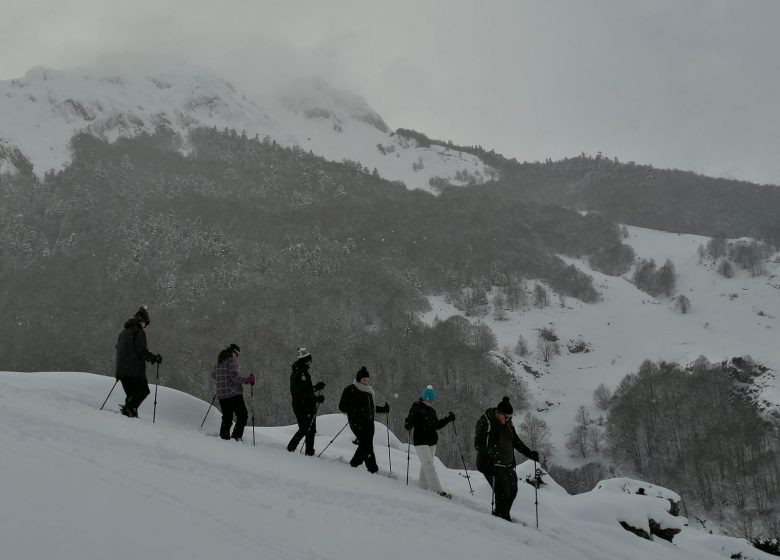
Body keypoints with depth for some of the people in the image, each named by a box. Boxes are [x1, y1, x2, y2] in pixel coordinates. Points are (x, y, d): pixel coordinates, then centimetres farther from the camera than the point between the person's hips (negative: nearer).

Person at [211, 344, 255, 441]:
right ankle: (236, 437, -10)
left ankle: (224, 437, 10)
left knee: (227, 418, 15)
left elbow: (213, 375, 27)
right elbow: (234, 376, -19)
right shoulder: (232, 360, -8)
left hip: (221, 394, 8)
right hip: (233, 393, -7)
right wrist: (247, 380, -15)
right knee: (243, 416, 0)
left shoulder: (219, 361, 15)